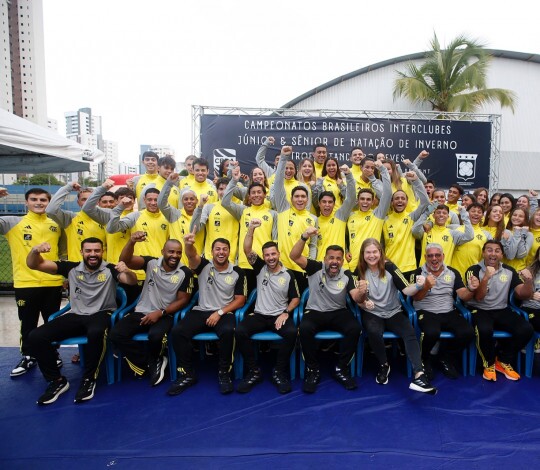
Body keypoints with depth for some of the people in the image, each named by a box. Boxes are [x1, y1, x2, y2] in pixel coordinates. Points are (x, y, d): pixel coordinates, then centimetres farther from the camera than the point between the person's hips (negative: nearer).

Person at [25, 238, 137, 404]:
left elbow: (132, 281, -16)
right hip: (76, 315, 4)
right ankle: (57, 381, 0)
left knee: (96, 333, -40)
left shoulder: (110, 270, -1)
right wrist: (35, 250, -18)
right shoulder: (71, 268, 7)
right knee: (35, 336, -16)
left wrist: (127, 271, -40)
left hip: (102, 314, -4)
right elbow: (34, 265, 5)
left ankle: (89, 379, -16)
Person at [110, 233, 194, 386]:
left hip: (165, 315, -3)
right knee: (116, 333, -19)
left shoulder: (185, 273, -6)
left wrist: (160, 313, -15)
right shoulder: (151, 263, -1)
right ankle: (153, 362, -5)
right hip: (142, 312, 3)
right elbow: (125, 260, -13)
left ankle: (149, 362, 4)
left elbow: (183, 300, -4)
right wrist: (132, 242, -34)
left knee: (156, 336, -35)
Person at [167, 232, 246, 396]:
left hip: (224, 313, -2)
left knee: (227, 331, -35)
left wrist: (220, 312, -12)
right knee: (177, 331, -23)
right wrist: (189, 245, -48)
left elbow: (240, 300, 1)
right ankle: (187, 374, -6)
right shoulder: (204, 266, 2)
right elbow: (192, 255, -22)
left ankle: (224, 373, -13)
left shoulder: (237, 272, 2)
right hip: (201, 311, 2)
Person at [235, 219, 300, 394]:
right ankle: (254, 371, -10)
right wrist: (251, 229, -21)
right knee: (240, 331, -26)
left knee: (292, 332, -33)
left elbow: (296, 298, 7)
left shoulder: (288, 274, 2)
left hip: (280, 315, -1)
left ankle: (279, 372, -12)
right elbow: (247, 250, -8)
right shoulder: (260, 268, 5)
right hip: (259, 315, 1)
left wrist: (286, 313, -11)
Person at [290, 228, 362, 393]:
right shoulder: (316, 268, -6)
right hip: (315, 312, -2)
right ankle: (313, 370, -12)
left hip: (339, 312, 2)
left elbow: (356, 297, -11)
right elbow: (295, 256, -17)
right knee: (305, 329, -34)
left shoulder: (346, 275, -1)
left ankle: (341, 369, -8)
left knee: (355, 328, -28)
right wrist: (304, 237, -33)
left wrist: (361, 292, -37)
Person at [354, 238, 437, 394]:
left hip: (393, 313, 1)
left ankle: (418, 375, -38)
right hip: (372, 314, 0)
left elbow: (406, 290, -12)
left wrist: (418, 286, -34)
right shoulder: (359, 271, -3)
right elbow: (358, 301, 2)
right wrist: (363, 302, -22)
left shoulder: (389, 267, -6)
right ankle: (384, 365, -6)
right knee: (374, 332, -33)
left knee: (410, 333, -28)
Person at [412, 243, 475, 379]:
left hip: (449, 312, 4)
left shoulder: (453, 272, 10)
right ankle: (424, 359, 0)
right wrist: (426, 287, -32)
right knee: (432, 333, -34)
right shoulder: (419, 273, 0)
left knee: (468, 332, -22)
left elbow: (463, 296, 2)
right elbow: (416, 297, -11)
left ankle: (445, 357, 6)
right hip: (426, 312, -4)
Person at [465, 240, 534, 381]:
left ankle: (503, 361, 4)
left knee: (526, 329, -21)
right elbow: (478, 297, -16)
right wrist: (486, 277, -31)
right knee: (485, 330, -36)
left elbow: (523, 295, 5)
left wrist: (528, 281, -16)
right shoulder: (474, 270, -6)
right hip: (480, 310, -4)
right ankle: (489, 363, -4)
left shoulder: (509, 271, 8)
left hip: (502, 310, 5)